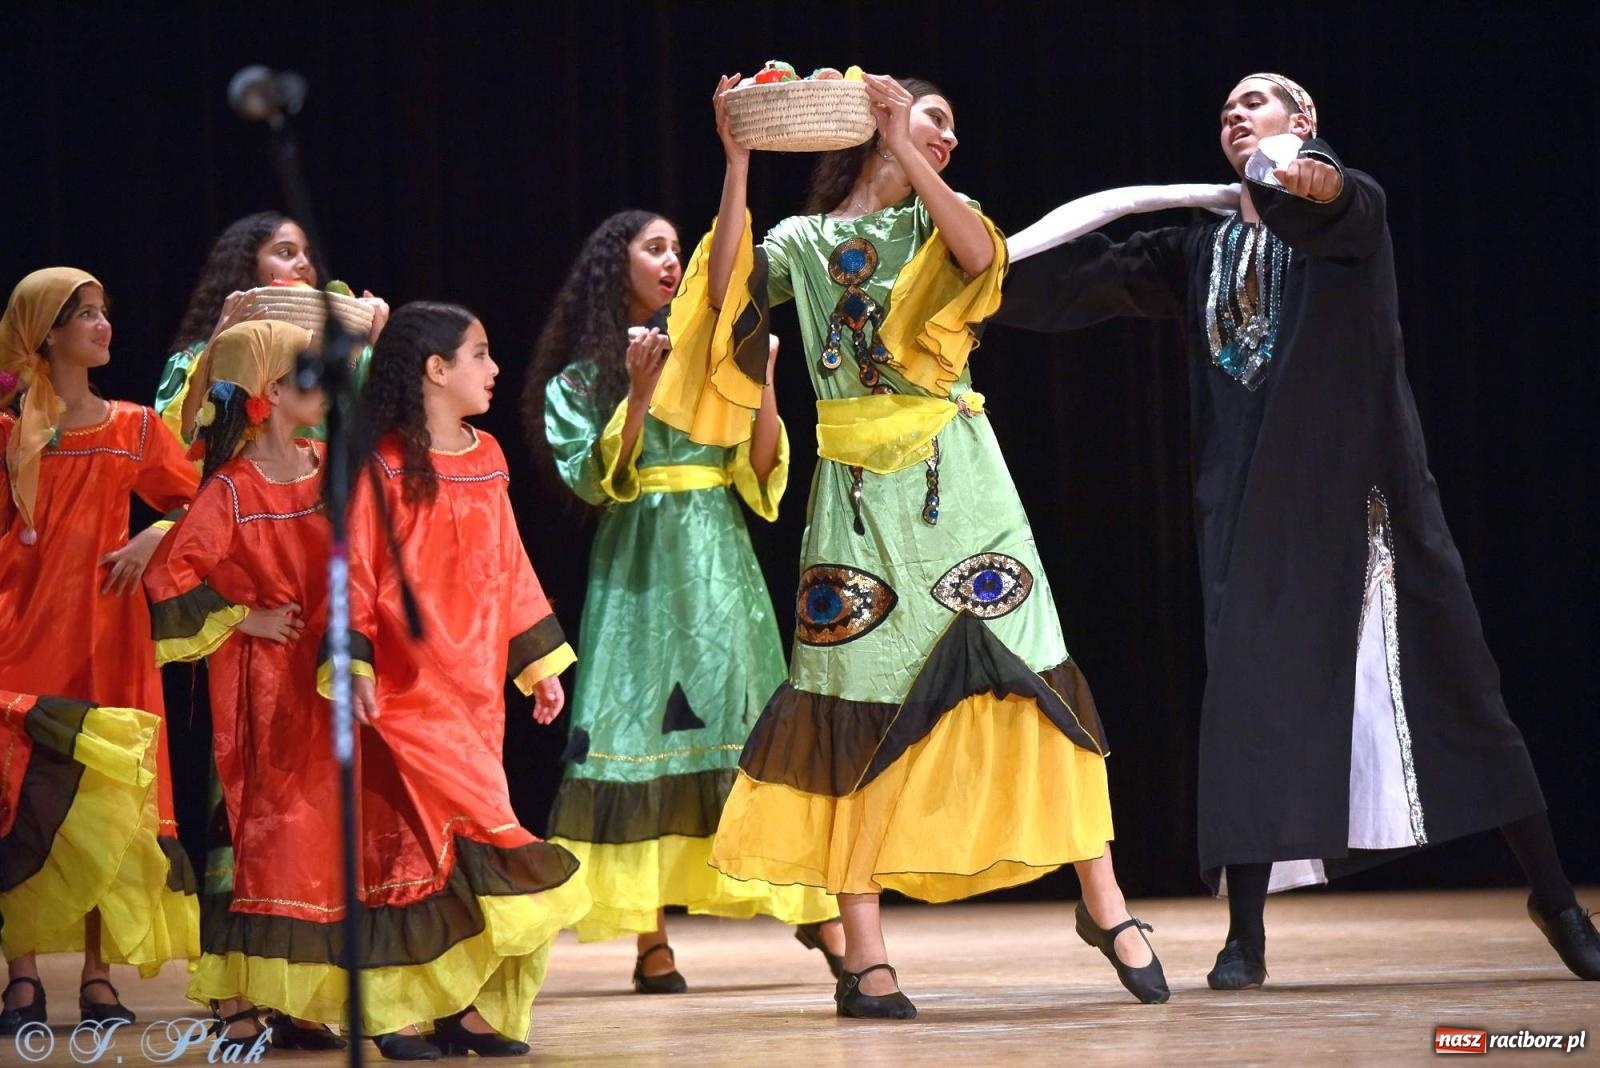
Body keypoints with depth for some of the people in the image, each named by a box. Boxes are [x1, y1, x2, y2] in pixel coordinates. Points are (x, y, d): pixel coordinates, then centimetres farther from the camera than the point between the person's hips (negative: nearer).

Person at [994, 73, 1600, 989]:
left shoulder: (1353, 210, 1)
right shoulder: (1203, 251, 17)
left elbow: (1341, 205, -23)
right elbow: (1095, 277, 10)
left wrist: (1315, 181, -48)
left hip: (1358, 491, -4)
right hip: (1256, 508, 4)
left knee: (1452, 683, -2)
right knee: (1251, 699, -5)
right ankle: (1247, 935, -2)